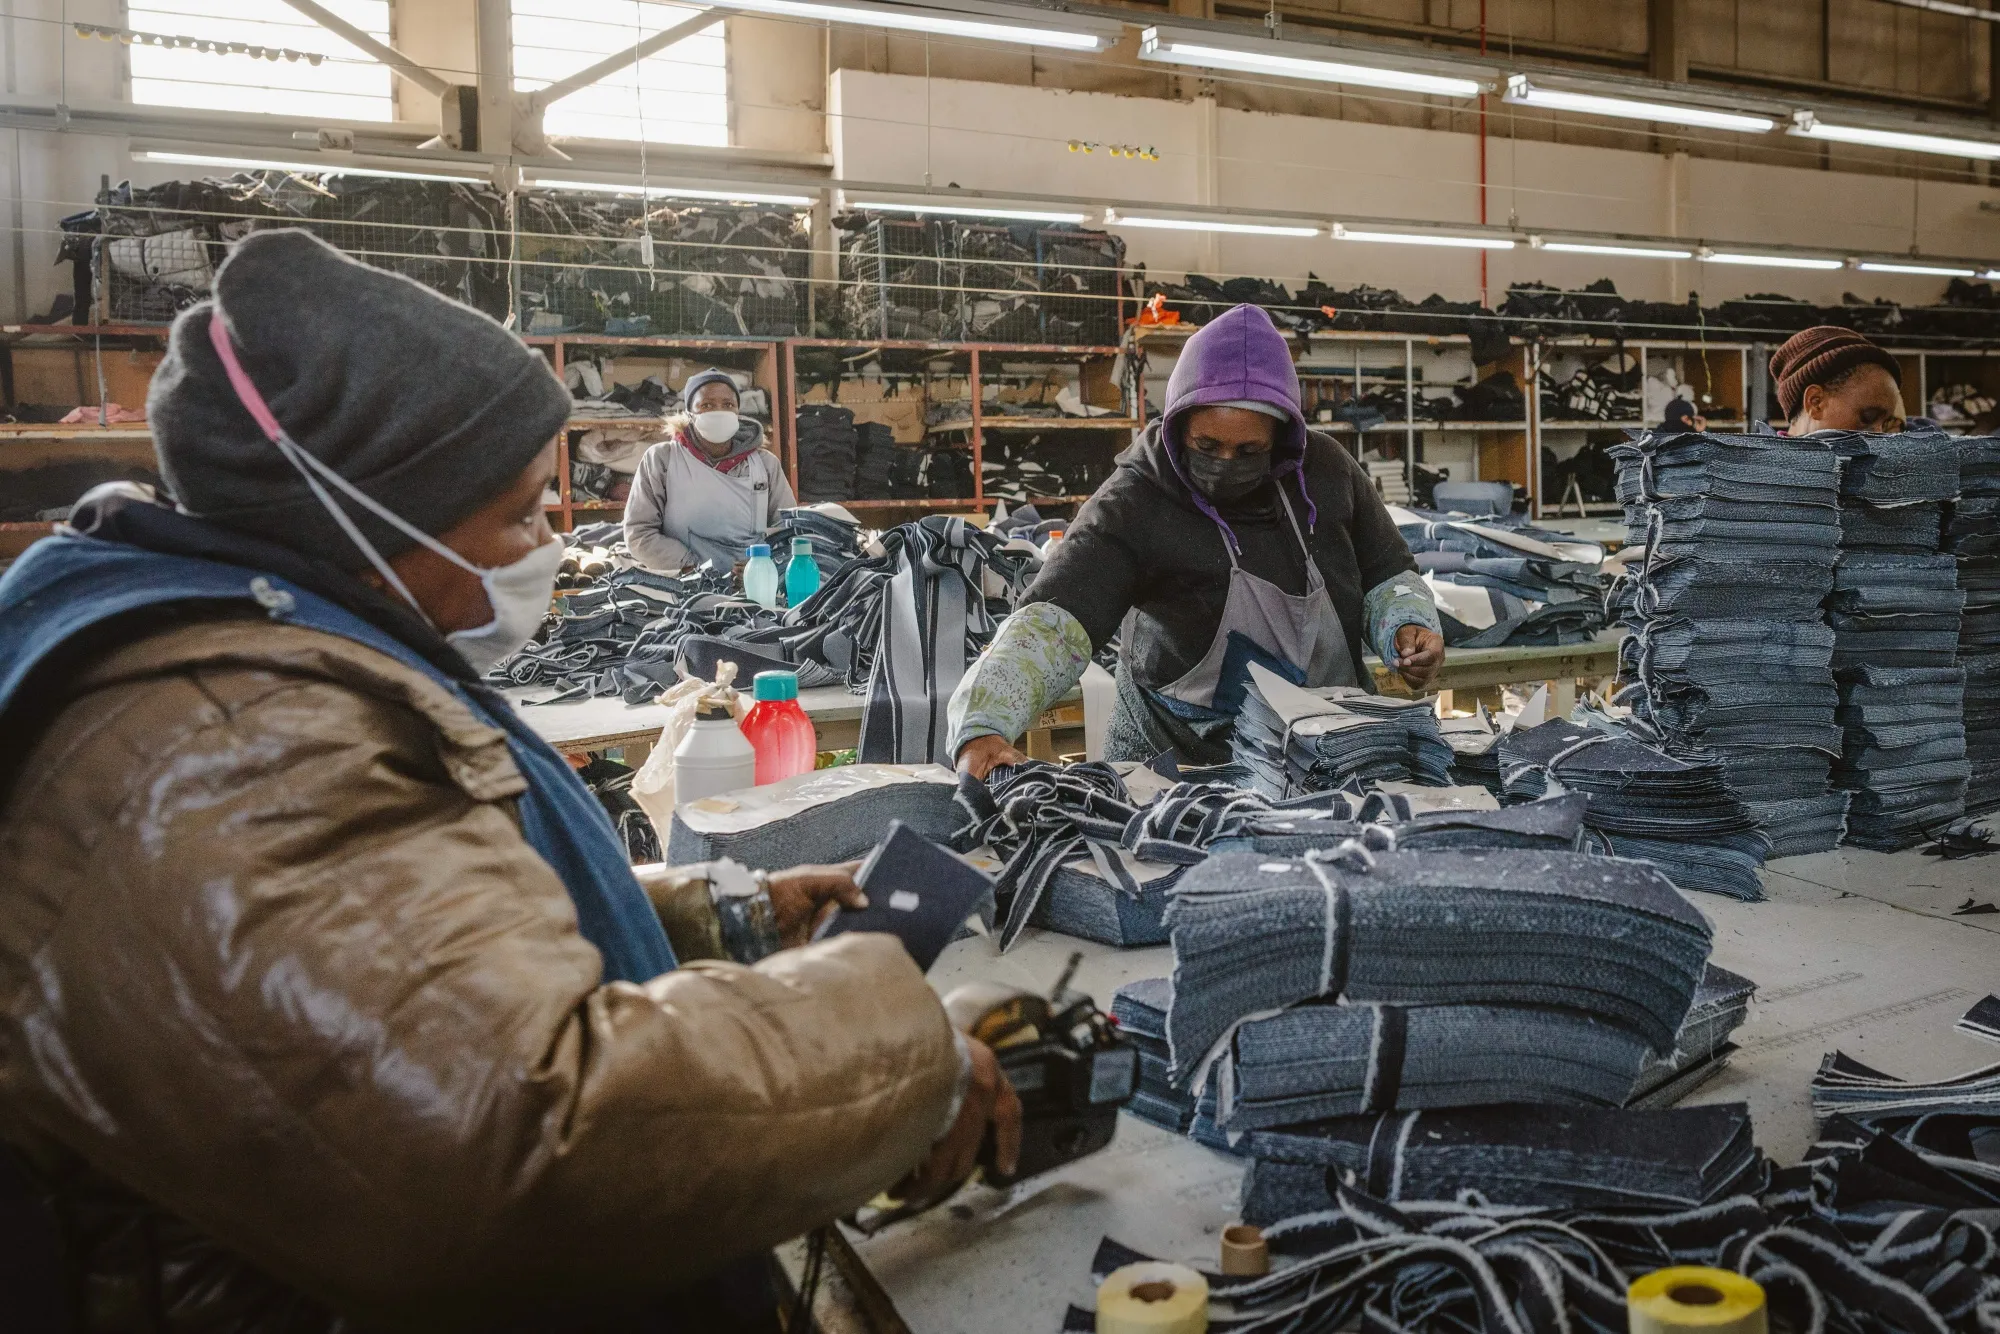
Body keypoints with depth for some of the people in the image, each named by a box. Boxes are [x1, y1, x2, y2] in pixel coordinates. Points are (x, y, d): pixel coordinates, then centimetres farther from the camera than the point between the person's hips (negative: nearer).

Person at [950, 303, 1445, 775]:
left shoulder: (1326, 469, -4)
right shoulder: (1133, 505, -18)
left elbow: (1385, 575, 12)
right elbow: (1052, 622, -30)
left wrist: (1408, 627, -10)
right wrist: (985, 727, -47)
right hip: (1176, 760, -6)